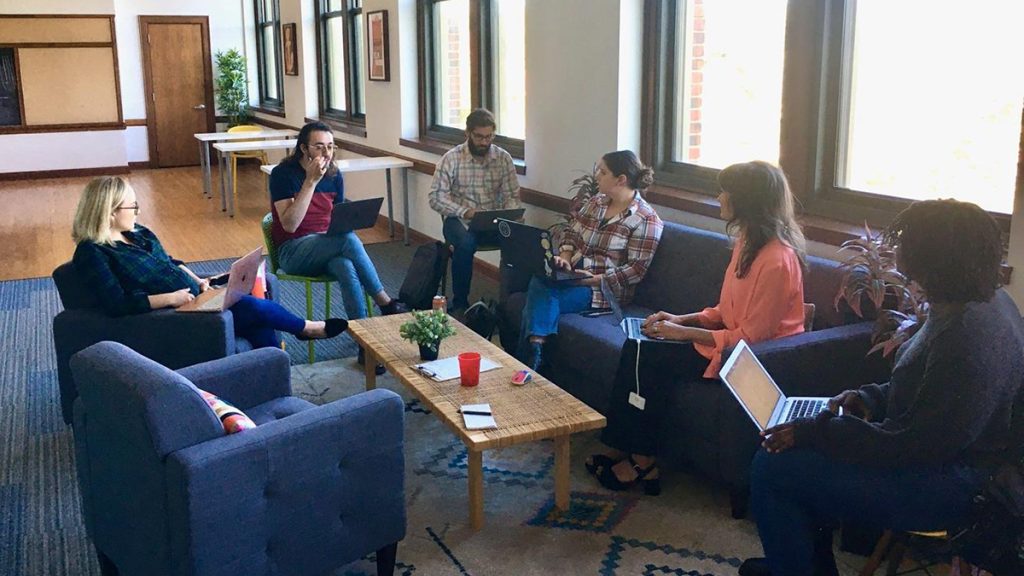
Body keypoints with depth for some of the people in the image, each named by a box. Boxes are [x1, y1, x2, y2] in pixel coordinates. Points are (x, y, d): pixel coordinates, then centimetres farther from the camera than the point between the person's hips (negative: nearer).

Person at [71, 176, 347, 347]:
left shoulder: (138, 233, 12)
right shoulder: (91, 252, -12)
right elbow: (117, 305, -22)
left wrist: (197, 280, 5)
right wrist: (169, 298, -23)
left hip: (194, 299, 8)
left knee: (259, 325, -14)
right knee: (256, 307, -15)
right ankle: (308, 328, 11)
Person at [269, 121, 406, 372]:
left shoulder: (334, 175, 6)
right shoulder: (283, 174, -10)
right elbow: (290, 225, -21)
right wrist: (311, 181, -24)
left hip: (328, 248, 4)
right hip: (293, 251, -4)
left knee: (347, 268, -34)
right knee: (347, 238, -34)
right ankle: (386, 303, -23)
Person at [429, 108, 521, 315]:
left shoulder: (503, 158, 5)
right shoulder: (451, 158, -3)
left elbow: (512, 196, 4)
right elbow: (436, 197, -7)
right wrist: (464, 211, -21)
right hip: (459, 220, -2)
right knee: (465, 244, -36)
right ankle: (459, 303, -18)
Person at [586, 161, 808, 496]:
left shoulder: (777, 260, -22)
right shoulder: (748, 241, 9)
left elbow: (751, 336, -22)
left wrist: (685, 333, -17)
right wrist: (681, 319, 2)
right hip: (731, 340, 10)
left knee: (650, 358, -17)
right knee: (636, 349, -7)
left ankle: (641, 461, -1)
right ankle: (622, 449, -3)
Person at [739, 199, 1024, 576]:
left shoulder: (969, 339, -30)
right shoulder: (981, 301, 2)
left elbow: (918, 445, -28)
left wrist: (815, 431, -23)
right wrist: (870, 397, 2)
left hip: (946, 486, -10)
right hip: (945, 455, 10)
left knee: (774, 467, -11)